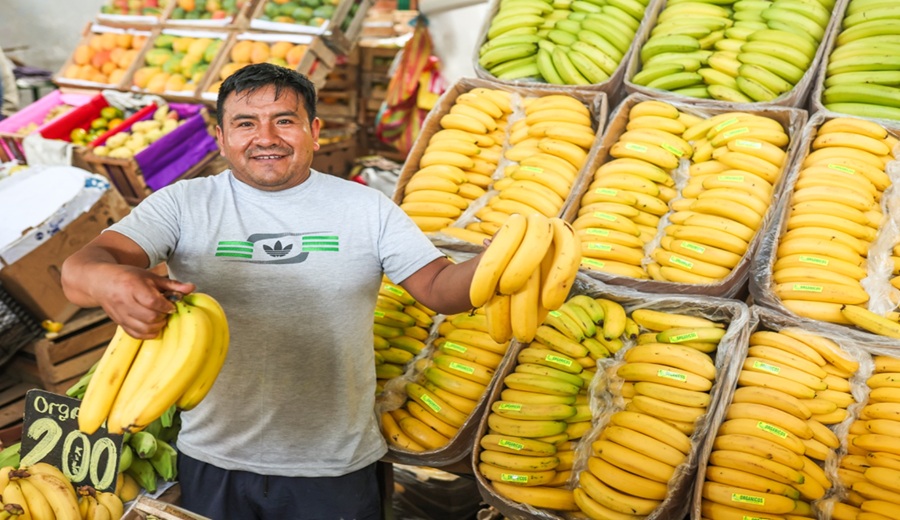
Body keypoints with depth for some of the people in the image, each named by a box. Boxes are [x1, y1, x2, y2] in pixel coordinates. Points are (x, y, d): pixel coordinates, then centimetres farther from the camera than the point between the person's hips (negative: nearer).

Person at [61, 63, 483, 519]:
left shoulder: (366, 208, -1)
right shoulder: (184, 204, -4)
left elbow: (439, 287, -3)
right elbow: (78, 269, -14)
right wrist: (109, 282, -40)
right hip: (213, 463, 1)